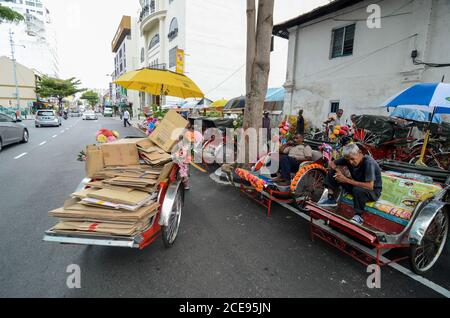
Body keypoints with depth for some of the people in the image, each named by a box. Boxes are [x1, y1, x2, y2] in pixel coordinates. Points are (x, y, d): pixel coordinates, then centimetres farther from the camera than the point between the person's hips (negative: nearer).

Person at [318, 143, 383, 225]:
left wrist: (347, 180, -33)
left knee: (358, 190, -42)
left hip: (373, 191, -6)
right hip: (356, 185, 6)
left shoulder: (368, 163, -29)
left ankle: (358, 216, -22)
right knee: (332, 172, -6)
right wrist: (338, 170, -22)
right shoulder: (349, 159, -11)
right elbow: (331, 164, 1)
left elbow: (370, 186, -35)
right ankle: (331, 199, -9)